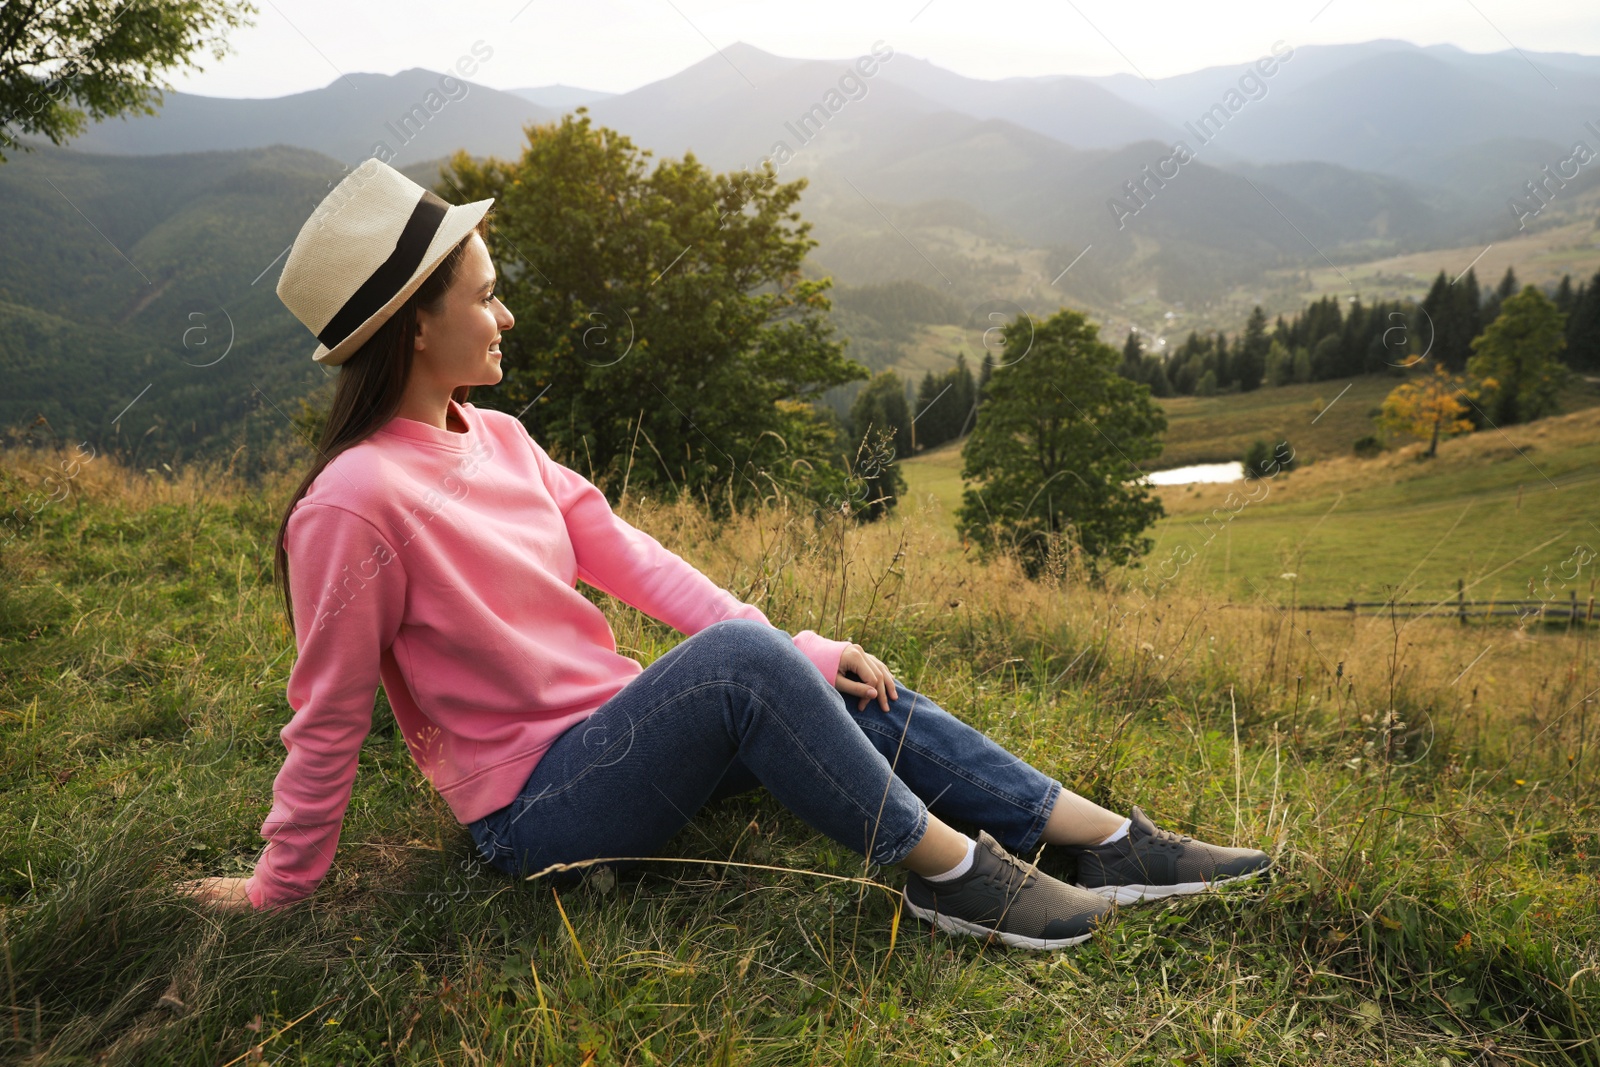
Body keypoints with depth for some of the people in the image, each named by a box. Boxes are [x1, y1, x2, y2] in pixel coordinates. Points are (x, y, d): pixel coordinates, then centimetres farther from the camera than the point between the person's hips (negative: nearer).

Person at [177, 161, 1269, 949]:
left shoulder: (496, 437, 5)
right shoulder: (355, 502, -20)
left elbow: (628, 556, 3)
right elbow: (330, 721, -12)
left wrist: (805, 655, -3)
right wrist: (278, 887, -2)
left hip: (611, 734, 8)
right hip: (533, 809, -8)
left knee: (854, 692, -2)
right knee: (738, 654, -30)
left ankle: (1106, 838, 0)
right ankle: (946, 869, -17)